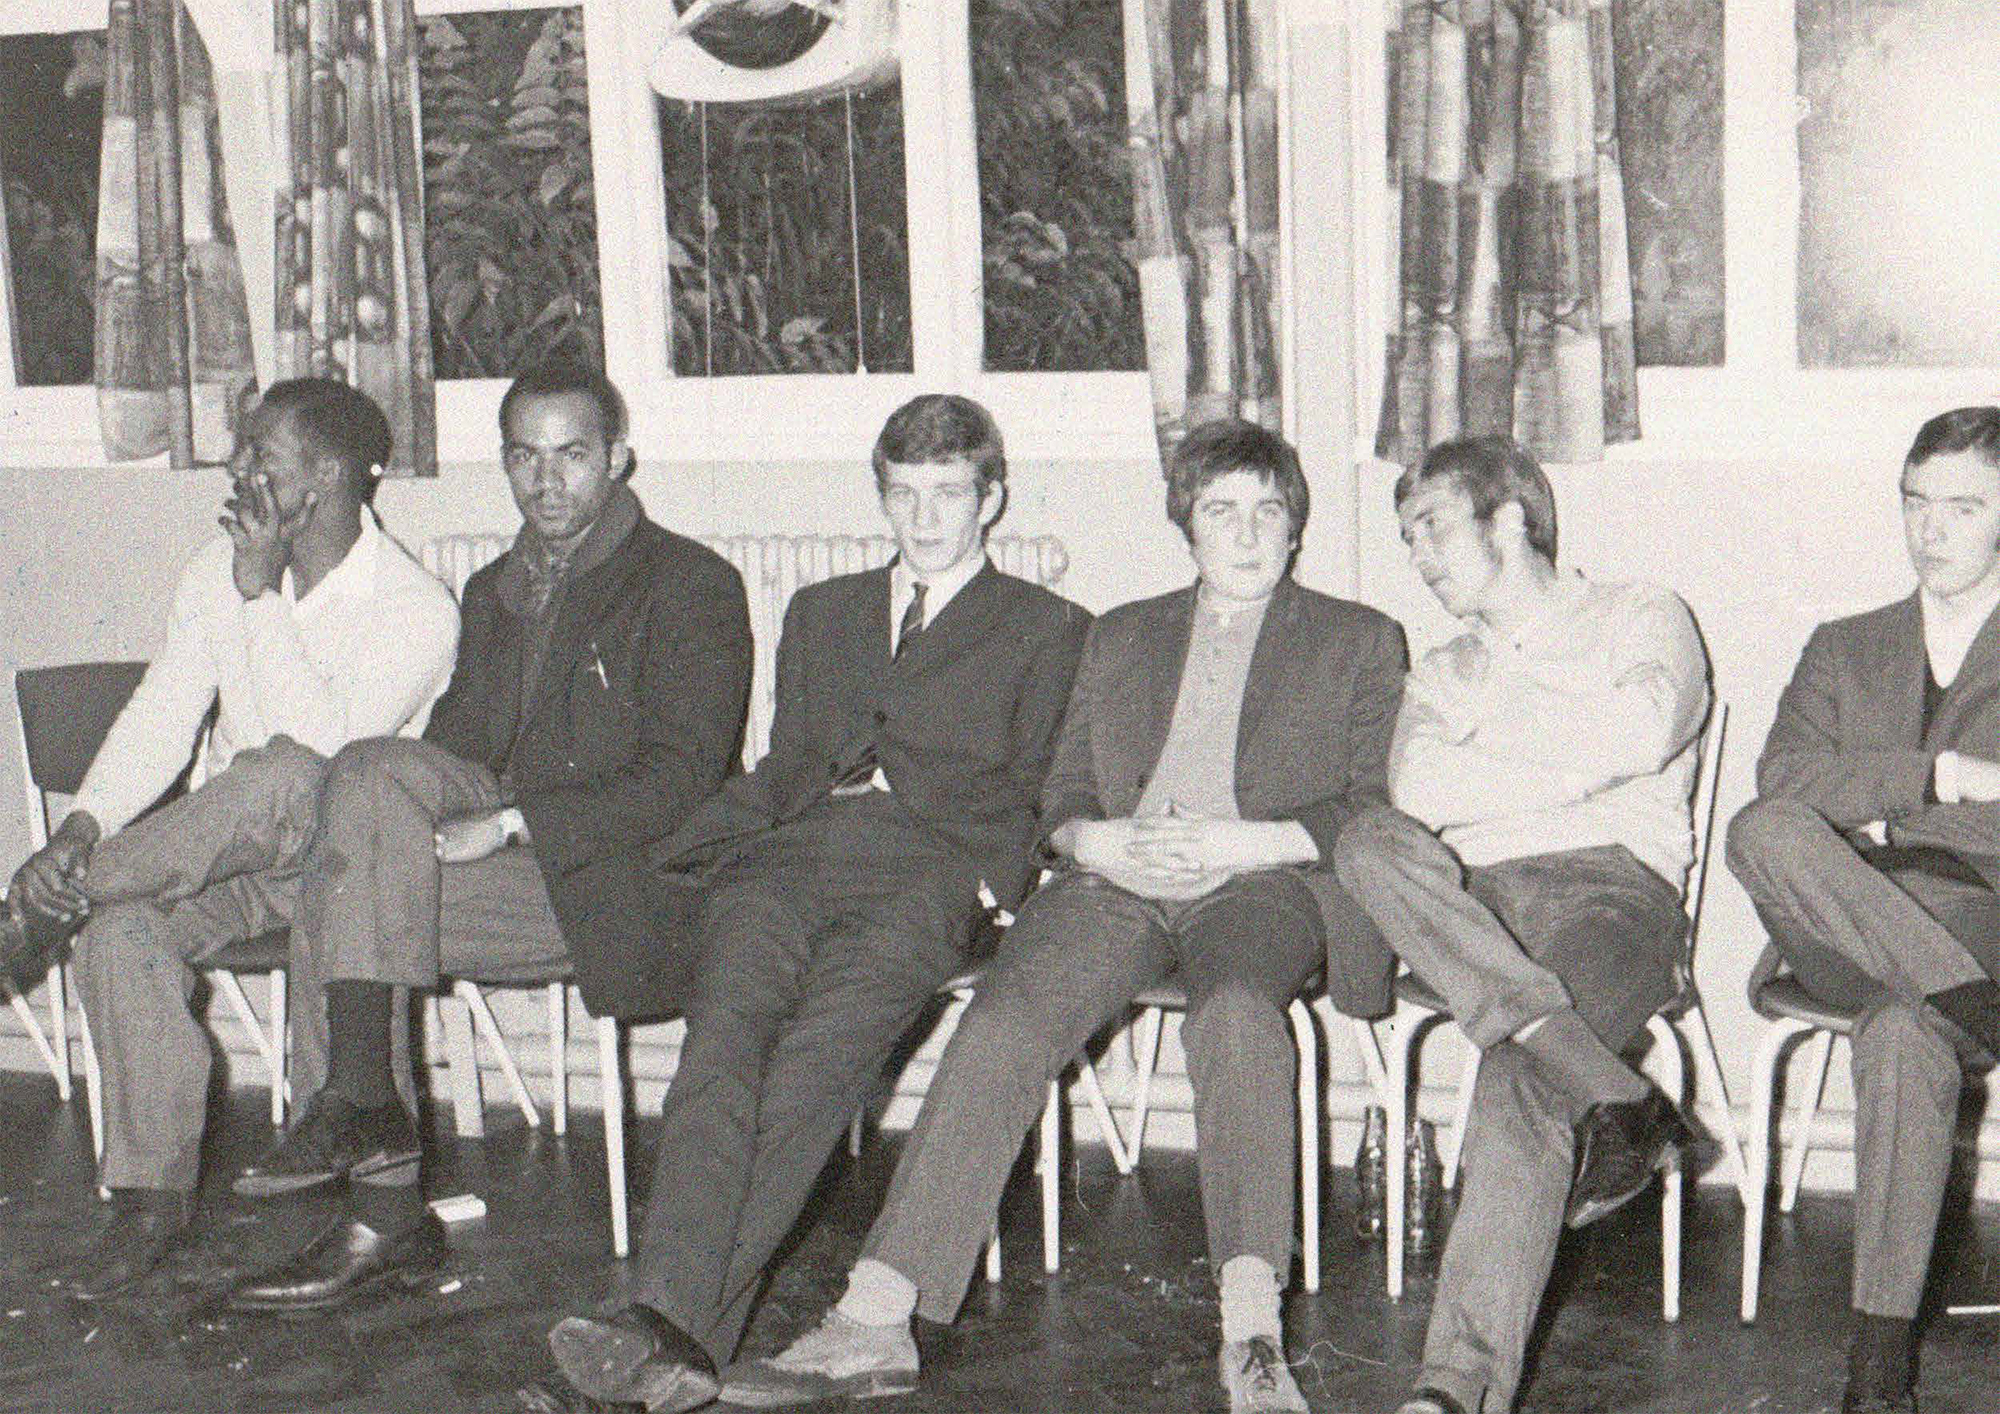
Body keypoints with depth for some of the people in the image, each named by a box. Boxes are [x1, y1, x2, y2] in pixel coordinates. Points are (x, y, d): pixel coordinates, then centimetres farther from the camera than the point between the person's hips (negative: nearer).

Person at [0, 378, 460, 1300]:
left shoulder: (415, 609, -13)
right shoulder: (217, 570, 7)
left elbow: (321, 749, -26)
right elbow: (160, 720, 3)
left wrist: (263, 594, -25)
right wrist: (79, 828, -14)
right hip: (221, 856, 5)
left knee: (280, 774, -38)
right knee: (122, 926, -28)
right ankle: (153, 1193, -19)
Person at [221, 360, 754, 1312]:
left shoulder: (690, 585, -2)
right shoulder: (494, 591, 22)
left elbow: (680, 780, -12)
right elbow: (457, 745, 19)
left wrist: (507, 825, -18)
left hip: (614, 888, -7)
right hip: (503, 855, 7)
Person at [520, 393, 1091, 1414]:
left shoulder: (1048, 629, 23)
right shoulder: (821, 612, 34)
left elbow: (1032, 795, 14)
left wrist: (990, 881, -6)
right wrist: (643, 855, 13)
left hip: (926, 870, -3)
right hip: (789, 859, 3)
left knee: (821, 1048, -32)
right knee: (726, 1030, -29)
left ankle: (671, 1329, -42)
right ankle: (674, 1328, -45)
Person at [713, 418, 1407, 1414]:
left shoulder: (1358, 640, 20)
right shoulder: (1120, 637, 29)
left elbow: (1374, 809, 8)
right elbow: (1062, 797, 22)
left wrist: (1245, 842, -9)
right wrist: (1094, 840, -3)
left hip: (1266, 885, -2)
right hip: (1118, 880, 3)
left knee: (1234, 1010, -39)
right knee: (1005, 1020, -28)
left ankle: (1252, 1331, -47)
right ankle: (873, 1319, -34)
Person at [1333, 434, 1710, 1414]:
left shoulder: (1640, 619, 19)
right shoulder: (1441, 674, 32)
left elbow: (1642, 736, -6)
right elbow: (1416, 786, 9)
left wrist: (1488, 742, 6)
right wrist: (1572, 770, 3)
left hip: (1613, 882, -3)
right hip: (1466, 904, 4)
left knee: (1521, 1072, -34)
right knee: (1372, 842, -32)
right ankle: (1613, 1101, -40)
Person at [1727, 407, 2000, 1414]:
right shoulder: (1843, 649, 25)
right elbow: (1784, 777, 4)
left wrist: (1886, 814, -5)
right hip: (1843, 949, 3)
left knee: (1902, 1028, -37)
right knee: (1764, 833, -31)